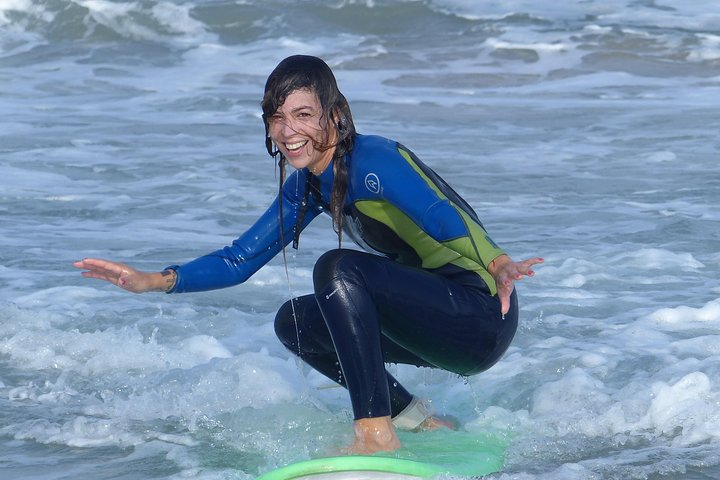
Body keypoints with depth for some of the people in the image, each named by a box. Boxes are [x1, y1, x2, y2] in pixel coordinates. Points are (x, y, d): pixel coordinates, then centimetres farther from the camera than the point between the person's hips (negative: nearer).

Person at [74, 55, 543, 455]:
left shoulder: (373, 161, -21)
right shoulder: (306, 186, 6)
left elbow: (447, 220, -37)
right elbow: (240, 260, 13)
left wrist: (497, 264, -57)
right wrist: (156, 281, 1)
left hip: (482, 318, -9)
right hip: (435, 321, 9)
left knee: (339, 269, -25)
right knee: (296, 323, 11)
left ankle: (376, 431, -25)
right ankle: (417, 421, 13)